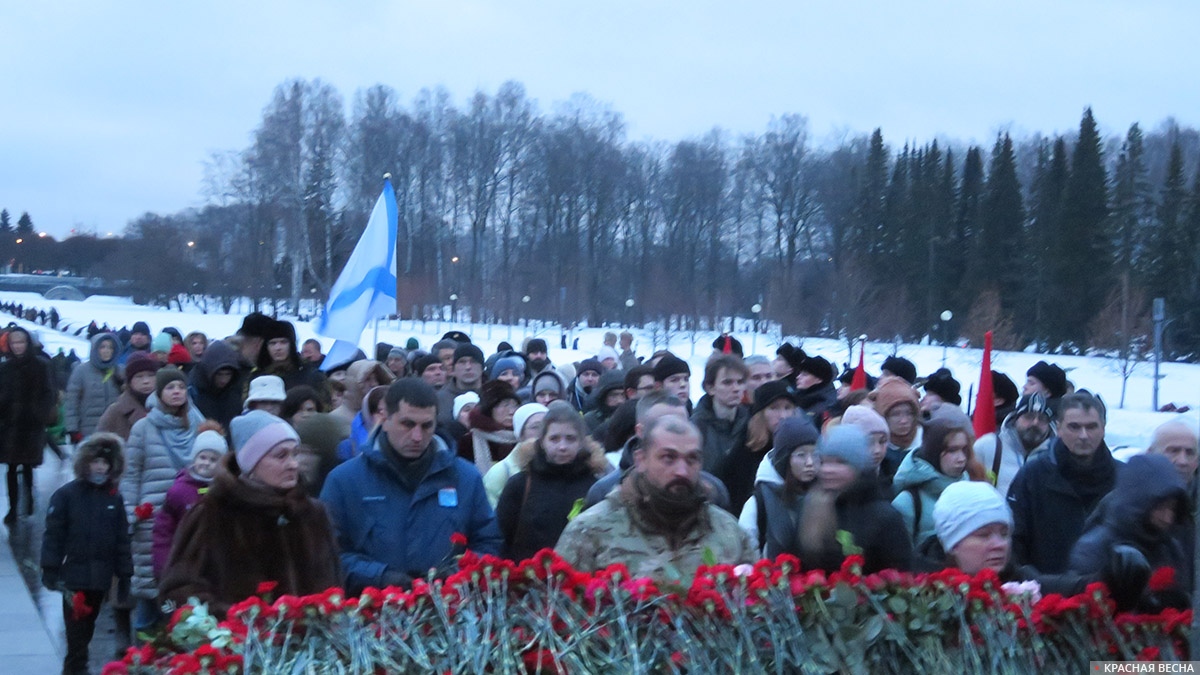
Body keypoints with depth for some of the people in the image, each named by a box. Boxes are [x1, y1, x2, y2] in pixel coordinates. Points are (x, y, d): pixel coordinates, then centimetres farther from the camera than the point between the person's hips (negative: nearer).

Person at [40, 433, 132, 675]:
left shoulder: (114, 498, 4)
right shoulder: (66, 495, -6)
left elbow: (122, 540, 7)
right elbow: (53, 535, -7)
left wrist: (124, 575, 7)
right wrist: (50, 569, -10)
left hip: (101, 577, 4)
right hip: (74, 575, -4)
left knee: (87, 628, 14)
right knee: (77, 628, -5)